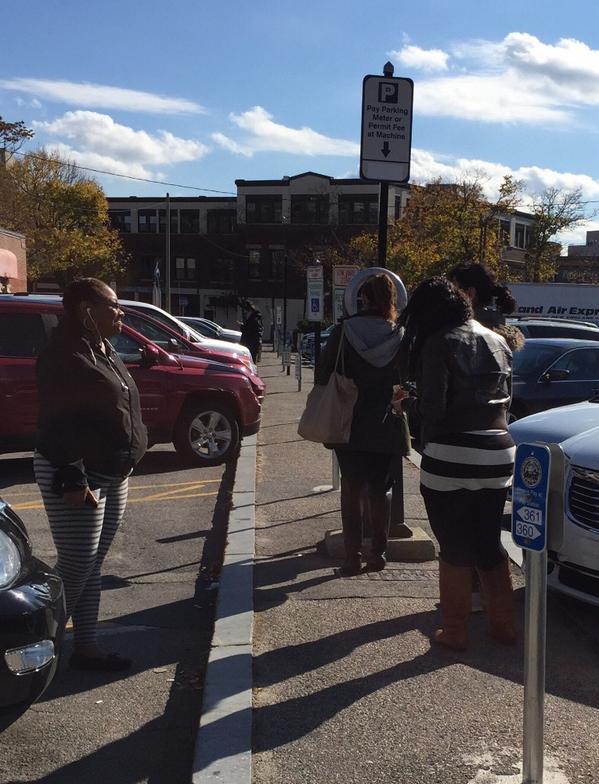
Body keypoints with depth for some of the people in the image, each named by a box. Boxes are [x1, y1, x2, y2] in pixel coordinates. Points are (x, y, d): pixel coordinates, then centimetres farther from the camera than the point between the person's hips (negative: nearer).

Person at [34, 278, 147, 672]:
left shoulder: (103, 351, 13)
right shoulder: (66, 355, -17)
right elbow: (59, 424, -22)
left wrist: (125, 464, 19)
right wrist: (72, 480, -25)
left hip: (112, 476, 10)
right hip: (78, 479, -9)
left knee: (92, 567, 14)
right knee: (75, 568, -5)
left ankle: (87, 648, 24)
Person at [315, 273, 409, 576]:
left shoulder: (343, 332, -8)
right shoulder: (400, 336, -6)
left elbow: (322, 374, -5)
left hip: (348, 426, -1)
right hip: (385, 427, 1)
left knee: (351, 489, 7)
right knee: (379, 490, 14)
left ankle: (353, 557, 5)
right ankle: (378, 553, 18)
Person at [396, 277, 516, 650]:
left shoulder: (440, 343, -9)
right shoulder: (497, 342, 12)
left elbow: (432, 405, -12)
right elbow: (507, 398, 13)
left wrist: (428, 443, 5)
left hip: (452, 456, -6)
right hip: (498, 454, 6)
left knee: (455, 548, 6)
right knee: (489, 543, 17)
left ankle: (455, 630, 15)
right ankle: (504, 624, 24)